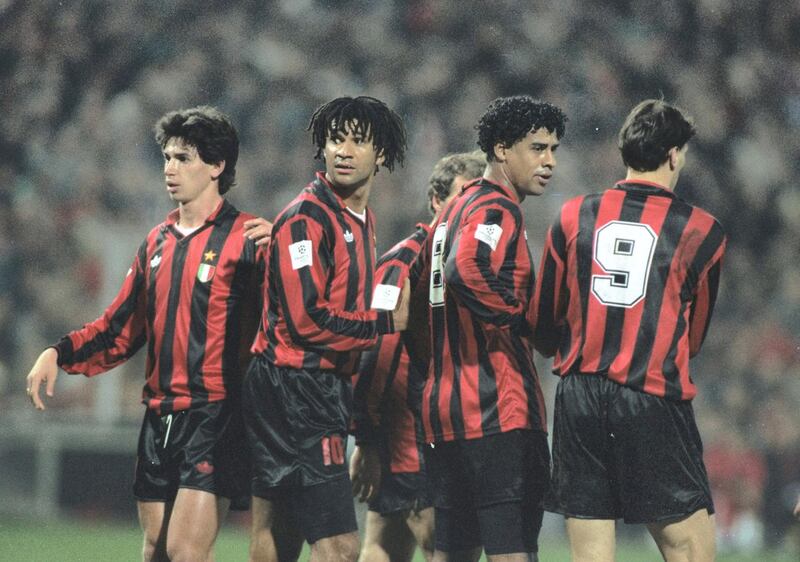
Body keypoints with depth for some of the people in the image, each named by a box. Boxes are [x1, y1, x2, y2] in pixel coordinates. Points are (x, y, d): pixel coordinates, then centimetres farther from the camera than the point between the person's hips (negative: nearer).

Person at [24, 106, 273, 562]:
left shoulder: (246, 238, -6)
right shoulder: (158, 242, 16)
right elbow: (122, 328, 21)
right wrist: (60, 355, 7)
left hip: (216, 417, -7)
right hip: (160, 417, 7)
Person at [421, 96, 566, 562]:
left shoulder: (459, 207, 20)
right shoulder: (497, 210, -11)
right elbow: (467, 272, -30)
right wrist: (520, 315, -16)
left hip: (446, 409, 10)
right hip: (499, 411, -10)